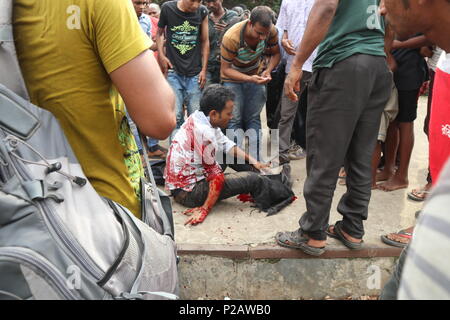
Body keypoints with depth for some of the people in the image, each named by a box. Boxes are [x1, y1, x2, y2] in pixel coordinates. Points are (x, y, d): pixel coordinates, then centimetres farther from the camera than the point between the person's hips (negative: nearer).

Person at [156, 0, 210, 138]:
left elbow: (205, 41, 8)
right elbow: (160, 33, 12)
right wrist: (161, 55, -2)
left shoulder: (202, 12, 2)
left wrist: (204, 69, 4)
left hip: (195, 73, 1)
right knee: (176, 115, -5)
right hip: (173, 71, -1)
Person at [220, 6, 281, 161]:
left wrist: (268, 71, -25)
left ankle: (255, 161, 8)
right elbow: (225, 69, -25)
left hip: (256, 75, 3)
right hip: (233, 77, -3)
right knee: (235, 120, -6)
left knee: (253, 119, 3)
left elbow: (276, 53, -5)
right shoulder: (231, 37, -33)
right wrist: (249, 79, -37)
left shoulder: (271, 31, -21)